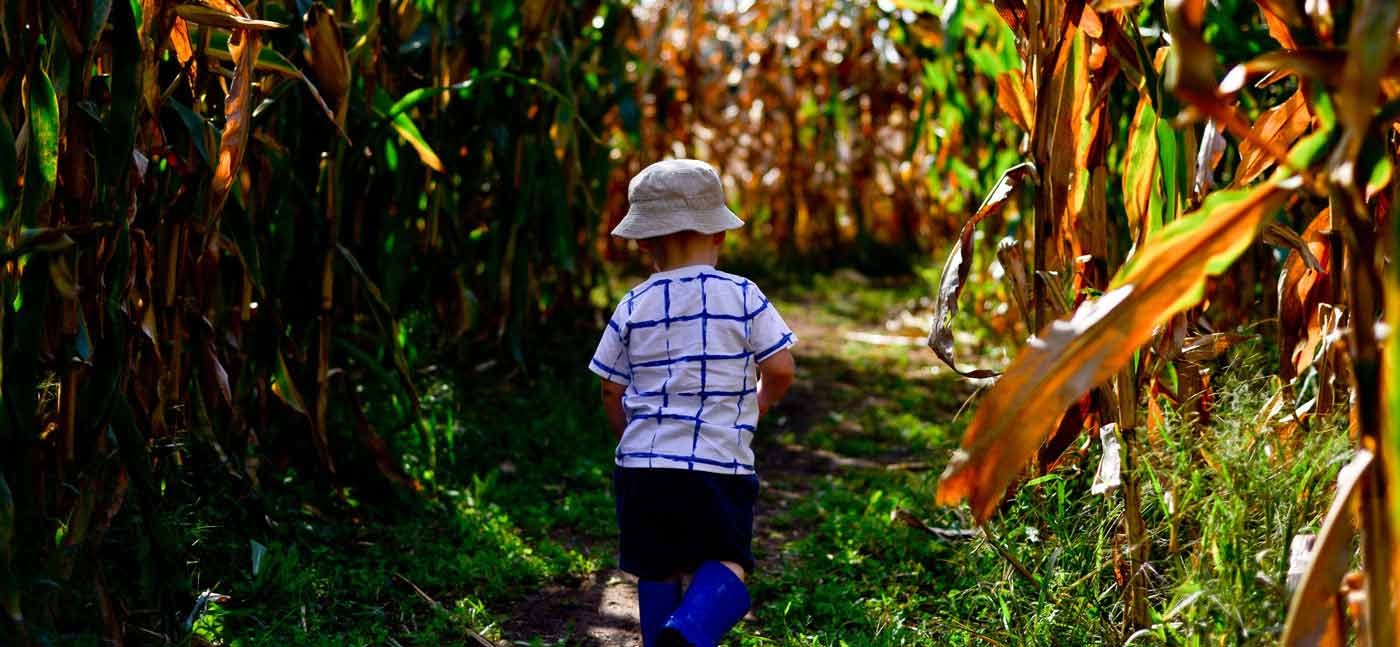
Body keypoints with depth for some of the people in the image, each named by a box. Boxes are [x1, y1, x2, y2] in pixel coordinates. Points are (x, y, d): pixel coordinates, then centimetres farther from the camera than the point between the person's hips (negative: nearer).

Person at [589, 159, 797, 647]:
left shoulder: (634, 306, 5)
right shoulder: (743, 296, 0)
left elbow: (612, 391, 10)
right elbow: (781, 370, -2)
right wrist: (754, 407, 19)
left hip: (644, 460, 2)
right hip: (721, 460, -2)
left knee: (658, 570, 14)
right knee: (724, 564, 3)